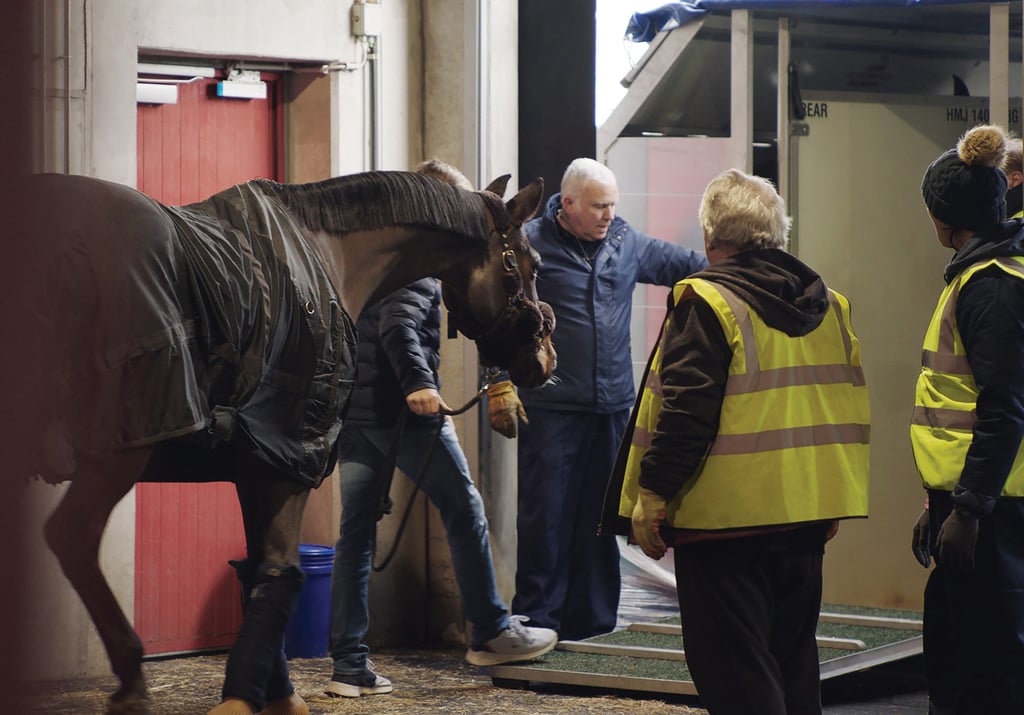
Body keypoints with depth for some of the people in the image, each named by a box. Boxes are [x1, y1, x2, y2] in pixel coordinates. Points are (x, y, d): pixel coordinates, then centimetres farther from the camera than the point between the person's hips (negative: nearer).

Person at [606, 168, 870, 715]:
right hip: (806, 522, 7)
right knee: (793, 664, 16)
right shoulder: (827, 304, 10)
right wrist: (830, 503, 21)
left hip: (725, 524, -7)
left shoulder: (708, 303, -12)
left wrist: (653, 495, -11)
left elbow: (684, 413, -17)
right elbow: (849, 408, 14)